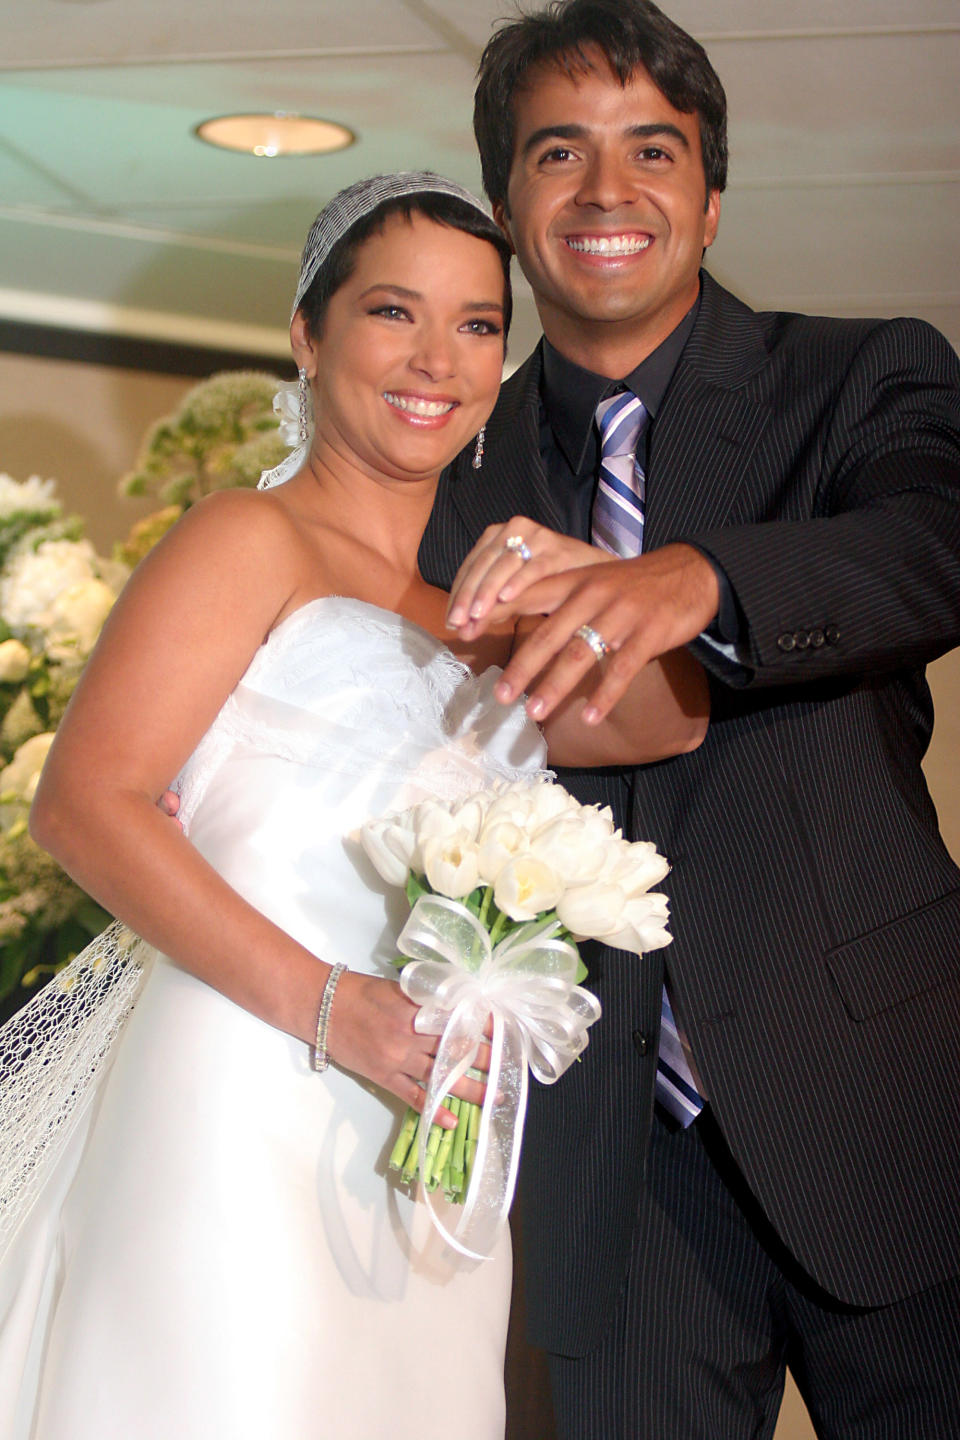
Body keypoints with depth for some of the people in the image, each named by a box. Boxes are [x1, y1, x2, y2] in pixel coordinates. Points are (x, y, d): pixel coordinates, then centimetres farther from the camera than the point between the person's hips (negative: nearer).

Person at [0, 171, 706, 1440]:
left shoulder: (479, 591, 21)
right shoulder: (252, 542, 1)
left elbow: (670, 717, 7)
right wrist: (326, 1003, -19)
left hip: (429, 1162, 6)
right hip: (243, 1115, -6)